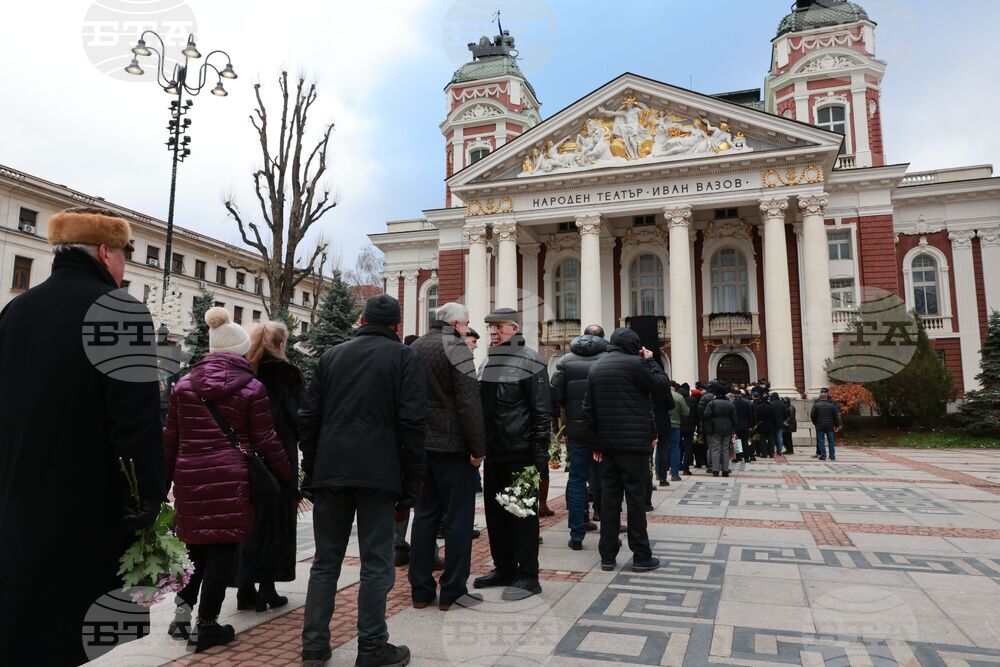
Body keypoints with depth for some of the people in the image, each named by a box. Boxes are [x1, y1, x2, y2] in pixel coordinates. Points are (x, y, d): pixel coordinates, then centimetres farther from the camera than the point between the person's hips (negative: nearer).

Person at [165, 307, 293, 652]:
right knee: (222, 548, 4)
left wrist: (165, 479, 21)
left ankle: (182, 610, 17)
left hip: (190, 477, 4)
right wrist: (288, 477, 7)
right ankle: (206, 625, 10)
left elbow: (170, 439, 11)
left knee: (196, 544, 20)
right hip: (231, 479, -4)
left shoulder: (184, 384, 8)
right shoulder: (252, 388, -3)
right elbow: (265, 442, -3)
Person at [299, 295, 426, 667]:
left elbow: (308, 418, 10)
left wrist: (311, 474, 15)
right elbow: (411, 423, -7)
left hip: (330, 472, 4)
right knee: (376, 563, 4)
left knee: (326, 560, 14)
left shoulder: (331, 356, 13)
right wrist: (410, 486, -3)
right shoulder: (405, 358, 2)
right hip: (378, 474, -4)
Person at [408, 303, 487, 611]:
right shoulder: (456, 349, -12)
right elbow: (469, 404, -19)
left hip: (420, 445, 7)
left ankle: (420, 589, 20)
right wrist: (478, 448, -14)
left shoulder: (414, 348, 12)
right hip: (452, 446, -7)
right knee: (457, 519, 3)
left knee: (424, 516, 13)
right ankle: (453, 591, 9)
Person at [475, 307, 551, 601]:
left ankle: (528, 576, 12)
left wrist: (540, 452, -16)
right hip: (493, 452, 7)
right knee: (495, 511, 13)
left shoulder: (529, 361, -8)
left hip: (520, 452, -7)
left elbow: (542, 410, -11)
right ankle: (504, 568, 27)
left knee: (522, 512, 1)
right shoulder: (488, 361, 15)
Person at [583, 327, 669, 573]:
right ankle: (641, 556, 6)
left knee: (609, 494, 9)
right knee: (635, 495, 0)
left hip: (608, 442, 6)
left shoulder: (596, 368, 12)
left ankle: (607, 555, 12)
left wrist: (596, 442, 13)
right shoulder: (634, 363, -10)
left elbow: (589, 408, 10)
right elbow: (662, 383, -3)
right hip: (634, 442, -6)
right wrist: (650, 360, 9)